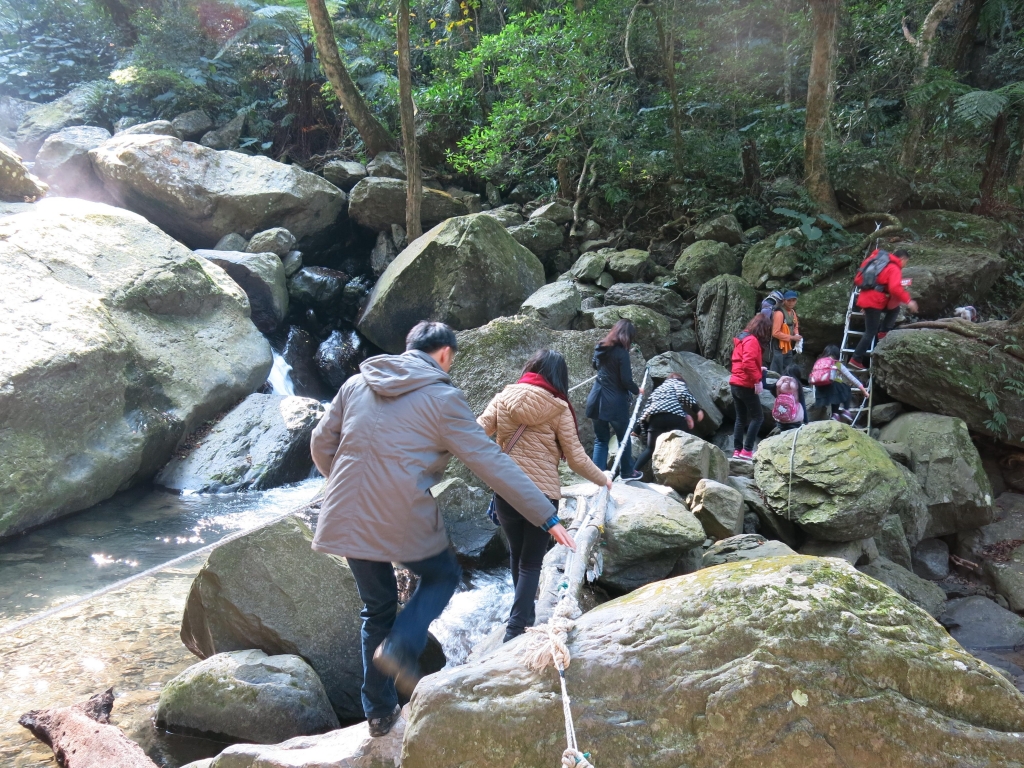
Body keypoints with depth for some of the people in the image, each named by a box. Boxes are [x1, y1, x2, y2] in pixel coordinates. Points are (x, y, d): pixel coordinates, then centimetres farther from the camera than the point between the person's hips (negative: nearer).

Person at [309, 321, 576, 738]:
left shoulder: (357, 384, 9)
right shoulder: (443, 398, -5)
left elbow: (321, 444, 13)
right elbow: (492, 464, -7)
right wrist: (547, 518, -3)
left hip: (347, 520, 5)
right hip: (403, 522, -5)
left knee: (377, 607, 22)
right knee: (443, 575, 23)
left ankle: (379, 710, 26)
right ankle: (401, 646, 1)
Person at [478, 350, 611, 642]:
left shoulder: (503, 398, 1)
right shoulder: (558, 408, -4)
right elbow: (576, 458, -1)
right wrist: (602, 479, 14)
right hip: (543, 493, -2)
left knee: (516, 555, 23)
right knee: (531, 563, 8)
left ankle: (526, 616, 37)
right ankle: (516, 629, -3)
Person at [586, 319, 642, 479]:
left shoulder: (600, 348, 6)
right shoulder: (621, 352, -14)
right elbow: (626, 380, -14)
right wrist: (637, 390, 4)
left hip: (597, 399, 5)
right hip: (615, 402, -5)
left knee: (600, 439, 12)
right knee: (624, 438, 14)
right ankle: (627, 472, 27)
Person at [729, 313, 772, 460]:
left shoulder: (743, 339, 17)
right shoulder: (752, 340, -12)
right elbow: (748, 362, -25)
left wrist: (758, 371, 19)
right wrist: (757, 380, -22)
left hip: (736, 384, 9)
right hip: (746, 385, -9)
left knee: (741, 418, 11)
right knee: (757, 417, -3)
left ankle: (737, 450, 9)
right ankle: (747, 450, -8)